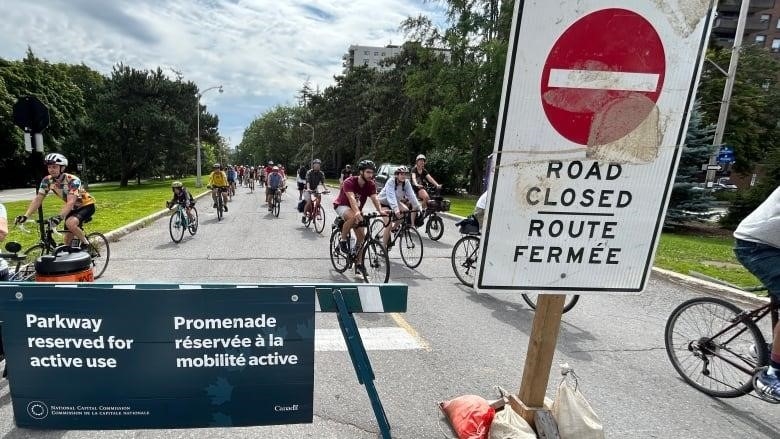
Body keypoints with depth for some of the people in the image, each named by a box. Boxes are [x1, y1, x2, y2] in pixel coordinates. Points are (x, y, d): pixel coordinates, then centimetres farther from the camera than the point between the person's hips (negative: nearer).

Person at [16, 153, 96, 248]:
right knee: (68, 240, 4)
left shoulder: (72, 180, -27)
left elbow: (71, 202, -37)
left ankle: (85, 243, -11)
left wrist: (59, 217, -51)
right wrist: (25, 215, -24)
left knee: (70, 223, -34)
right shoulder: (47, 180, -10)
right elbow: (38, 199, -11)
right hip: (73, 208, 7)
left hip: (86, 205, -6)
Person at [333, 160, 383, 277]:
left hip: (357, 209, 6)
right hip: (342, 206, -5)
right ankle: (342, 240, -17)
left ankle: (359, 264, 7)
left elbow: (375, 198, -25)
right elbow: (351, 198, -42)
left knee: (362, 236, -3)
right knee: (352, 217, -40)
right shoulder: (349, 182, -26)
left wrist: (380, 211, -45)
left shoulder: (371, 184, -11)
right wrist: (357, 212, -59)